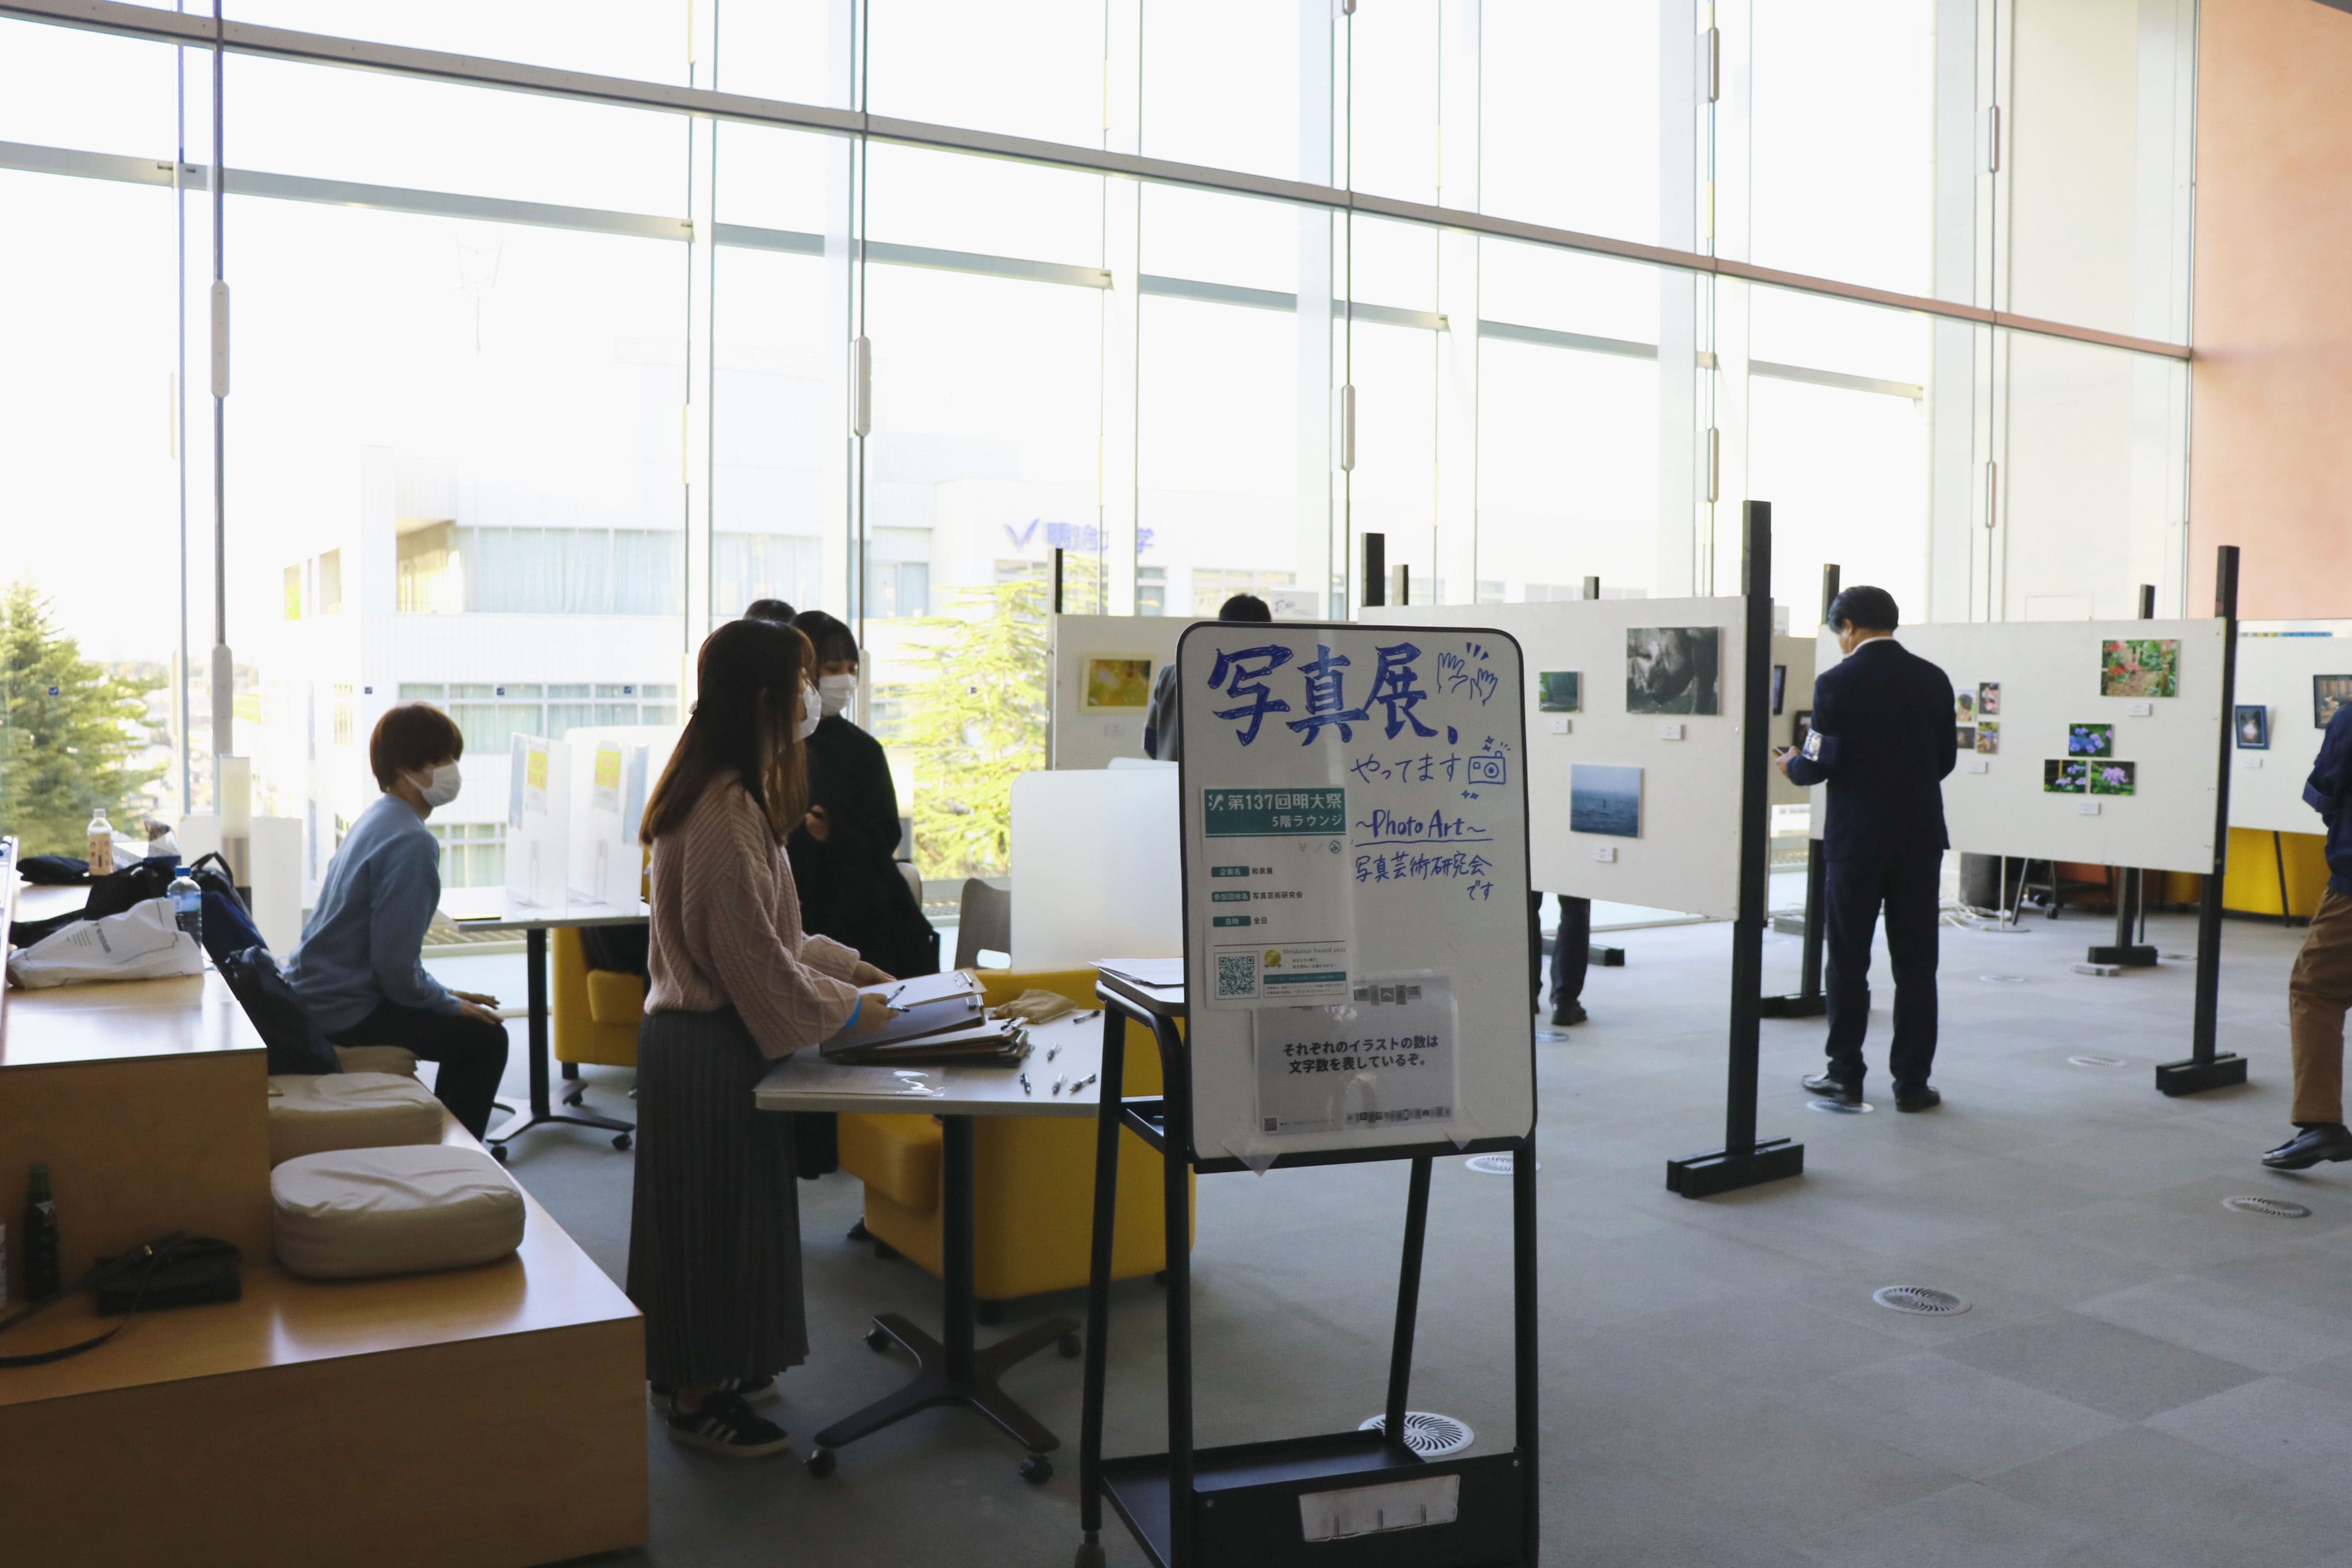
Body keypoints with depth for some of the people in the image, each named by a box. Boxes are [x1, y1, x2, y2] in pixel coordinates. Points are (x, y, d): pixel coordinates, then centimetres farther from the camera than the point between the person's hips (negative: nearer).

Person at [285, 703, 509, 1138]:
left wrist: (445, 995, 14)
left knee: (468, 1017, 22)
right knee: (485, 1038, -4)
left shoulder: (379, 819, 9)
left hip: (318, 990, 10)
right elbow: (396, 964, -23)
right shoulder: (411, 843, -21)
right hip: (345, 1011, -10)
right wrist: (449, 1003, -7)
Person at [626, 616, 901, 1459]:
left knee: (722, 1212, 20)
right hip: (710, 1049, -10)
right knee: (714, 1210, 4)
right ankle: (695, 1396, 19)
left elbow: (767, 933, 16)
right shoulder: (726, 811, -24)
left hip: (702, 1034, 10)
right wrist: (847, 1009, -12)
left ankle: (704, 1368, 34)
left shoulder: (725, 795, 10)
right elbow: (754, 959, -24)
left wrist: (855, 970, 13)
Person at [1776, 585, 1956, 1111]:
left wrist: (1792, 765, 10)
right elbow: (1945, 759, 8)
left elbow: (1821, 763, -11)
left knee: (1848, 960, 8)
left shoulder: (1836, 683, -10)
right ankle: (1912, 1082, 9)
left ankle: (1845, 1075, 13)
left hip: (1857, 838, -3)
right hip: (1919, 836, 3)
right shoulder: (1933, 679, 3)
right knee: (1915, 964, 7)